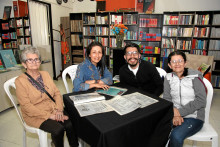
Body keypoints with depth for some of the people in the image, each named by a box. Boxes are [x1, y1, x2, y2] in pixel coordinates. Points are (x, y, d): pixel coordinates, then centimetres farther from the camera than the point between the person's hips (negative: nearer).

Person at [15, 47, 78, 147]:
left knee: (70, 124, -21)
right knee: (58, 129, -26)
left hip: (53, 109, 4)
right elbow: (27, 106, -13)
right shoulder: (20, 81, -7)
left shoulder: (45, 74, 9)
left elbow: (57, 93, 7)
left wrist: (59, 109, -10)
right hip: (35, 115, -4)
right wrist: (49, 115, -19)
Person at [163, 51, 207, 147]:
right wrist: (174, 114, -17)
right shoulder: (169, 78, 6)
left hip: (193, 117, -3)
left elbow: (201, 101, -12)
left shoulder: (195, 77, -6)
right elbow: (167, 99, 1)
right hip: (174, 114, 3)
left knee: (176, 136, -29)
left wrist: (180, 112, -16)